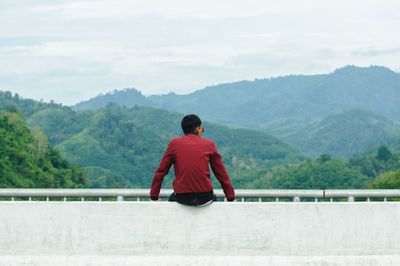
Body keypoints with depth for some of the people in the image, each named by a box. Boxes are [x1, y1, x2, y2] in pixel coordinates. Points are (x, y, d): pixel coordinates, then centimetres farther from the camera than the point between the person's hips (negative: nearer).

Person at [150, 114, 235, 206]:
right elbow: (221, 174, 7)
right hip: (205, 198, 0)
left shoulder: (174, 144, 3)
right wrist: (231, 198, 15)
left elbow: (160, 172, 5)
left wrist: (154, 197, 14)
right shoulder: (209, 144, 3)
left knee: (172, 199, 35)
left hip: (182, 198, 0)